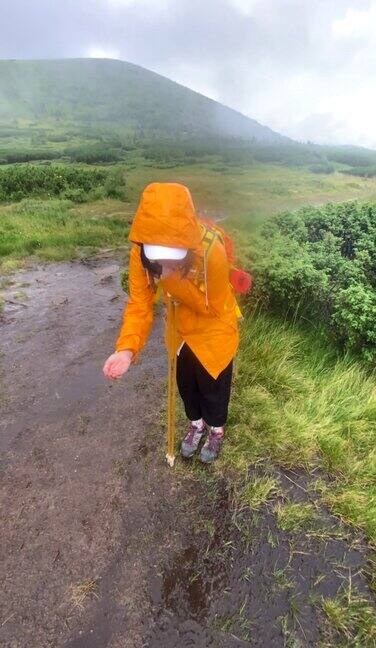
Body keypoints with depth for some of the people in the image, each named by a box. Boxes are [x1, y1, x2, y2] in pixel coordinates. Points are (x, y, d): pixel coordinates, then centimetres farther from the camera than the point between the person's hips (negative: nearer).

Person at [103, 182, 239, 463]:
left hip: (214, 327, -3)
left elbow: (213, 308, -25)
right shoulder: (141, 251, -26)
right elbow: (139, 302, -22)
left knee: (213, 385, 14)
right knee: (185, 380, 21)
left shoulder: (212, 251, -37)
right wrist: (127, 348, -35)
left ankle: (216, 430, 48)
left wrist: (175, 281, -32)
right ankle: (196, 424, 53)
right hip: (180, 327, 4)